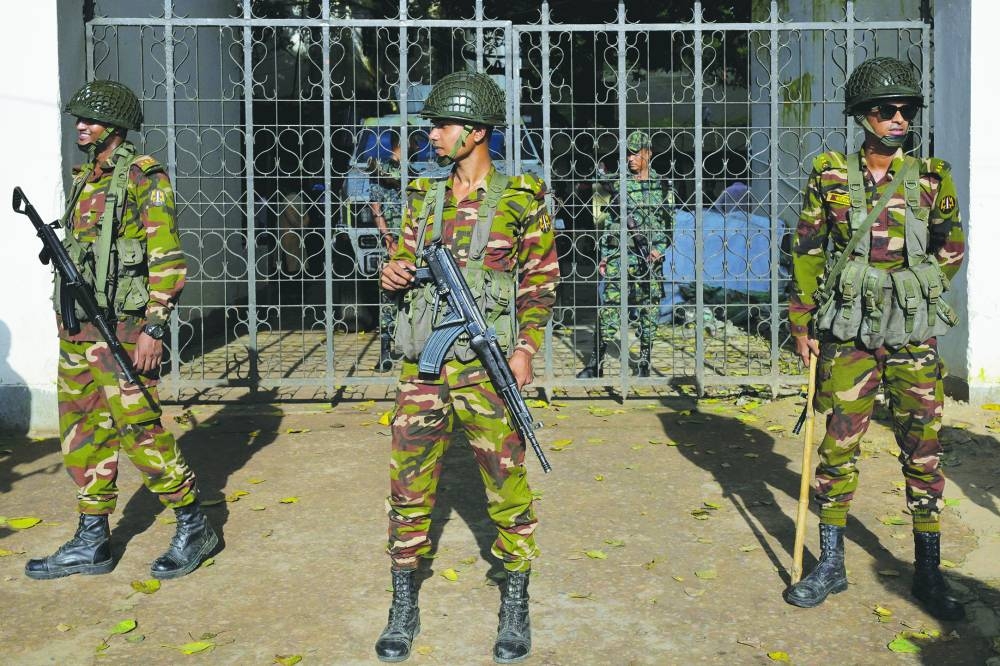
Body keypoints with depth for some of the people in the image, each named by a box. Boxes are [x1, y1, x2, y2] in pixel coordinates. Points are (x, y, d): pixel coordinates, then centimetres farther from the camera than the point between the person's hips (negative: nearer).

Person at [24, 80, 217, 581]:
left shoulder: (144, 179, -9)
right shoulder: (84, 180, 16)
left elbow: (168, 260, -15)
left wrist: (153, 328, -21)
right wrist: (67, 316, 19)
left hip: (122, 330, -9)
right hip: (77, 331, 9)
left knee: (139, 431, -6)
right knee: (84, 433, 11)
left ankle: (193, 527, 10)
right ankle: (92, 543, 22)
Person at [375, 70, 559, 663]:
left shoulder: (521, 199, 0)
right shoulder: (424, 198, 11)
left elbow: (541, 280, 2)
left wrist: (527, 347, -7)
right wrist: (394, 275, -4)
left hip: (488, 366, -4)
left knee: (508, 486, 4)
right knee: (409, 485, 7)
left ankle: (516, 606, 23)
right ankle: (404, 607, 23)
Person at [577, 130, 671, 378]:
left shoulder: (662, 185, 6)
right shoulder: (620, 184, 7)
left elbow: (668, 223, 8)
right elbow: (609, 222, 9)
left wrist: (660, 248, -7)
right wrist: (603, 255, 4)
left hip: (651, 256, 1)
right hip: (620, 254, 0)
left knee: (649, 309, 5)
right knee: (609, 306, -6)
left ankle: (644, 363, 15)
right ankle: (596, 362, -1)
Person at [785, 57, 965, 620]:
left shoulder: (932, 177, 4)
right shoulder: (830, 176, 1)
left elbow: (951, 248, 16)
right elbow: (807, 253, 4)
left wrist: (914, 296, 13)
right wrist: (803, 324, 2)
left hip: (914, 337, 1)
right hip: (847, 334, -1)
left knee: (923, 449, 5)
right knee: (840, 445, 4)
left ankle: (929, 572, 19)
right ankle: (831, 564, 17)